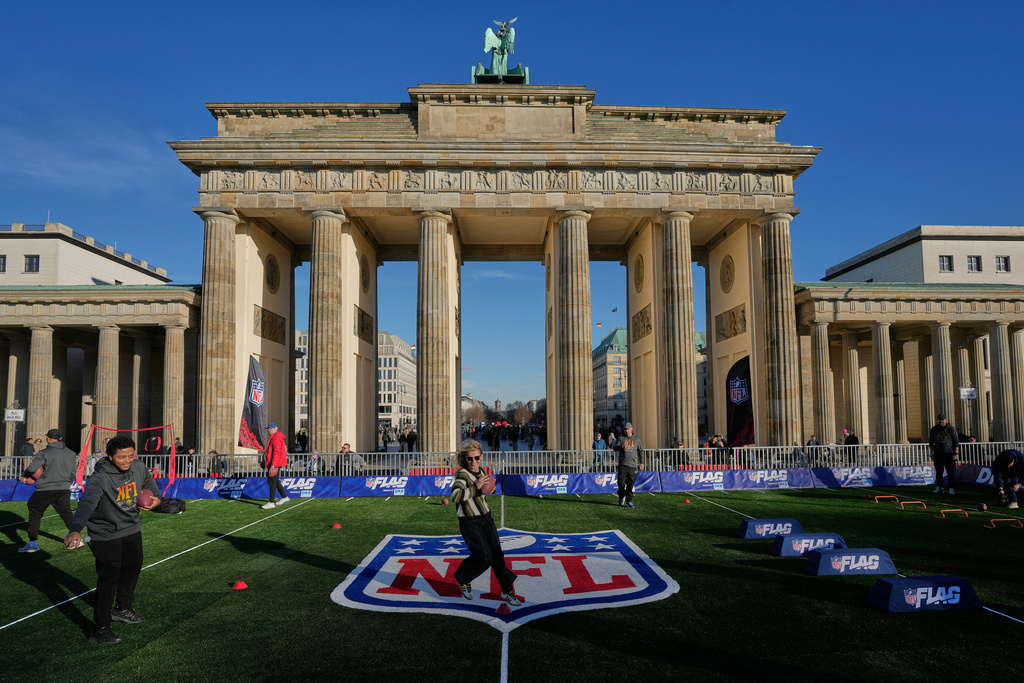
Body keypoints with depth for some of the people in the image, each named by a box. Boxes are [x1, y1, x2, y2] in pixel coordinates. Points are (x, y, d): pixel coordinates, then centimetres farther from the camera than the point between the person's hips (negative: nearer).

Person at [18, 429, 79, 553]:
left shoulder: (44, 453, -7)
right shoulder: (71, 454, 9)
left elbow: (31, 469, -11)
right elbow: (73, 473, 13)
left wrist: (24, 476, 11)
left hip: (45, 490, -5)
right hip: (64, 490, 5)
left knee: (34, 515, 9)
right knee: (67, 514, 15)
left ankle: (33, 543, 8)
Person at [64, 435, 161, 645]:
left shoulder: (139, 468, -8)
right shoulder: (100, 478, -27)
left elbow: (150, 484, 16)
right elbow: (87, 502, -43)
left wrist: (155, 498, -2)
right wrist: (76, 530, -57)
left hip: (132, 530, 7)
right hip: (106, 535, -7)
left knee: (133, 568, 22)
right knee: (108, 579, -8)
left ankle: (123, 609, 45)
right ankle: (100, 629, 4)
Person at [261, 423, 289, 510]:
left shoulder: (277, 438, -15)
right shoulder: (273, 437, 19)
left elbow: (276, 452, -23)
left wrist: (273, 465, -28)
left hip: (275, 463, -11)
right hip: (272, 464, 11)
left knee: (272, 482, -10)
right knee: (275, 481, 17)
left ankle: (271, 502, -9)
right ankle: (284, 497, 25)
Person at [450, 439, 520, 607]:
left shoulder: (481, 472, 7)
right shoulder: (462, 474, -16)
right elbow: (456, 496, -34)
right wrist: (476, 487, -34)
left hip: (486, 518, 7)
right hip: (470, 522, -7)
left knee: (497, 554, 4)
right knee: (485, 556, -10)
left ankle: (507, 591, 15)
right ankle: (462, 578, 17)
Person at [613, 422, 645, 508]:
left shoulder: (637, 439, 13)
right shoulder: (621, 438, 8)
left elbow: (641, 451, 18)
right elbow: (615, 448, -4)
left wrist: (641, 462, 11)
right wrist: (622, 447, -24)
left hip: (633, 465, 1)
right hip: (622, 465, -1)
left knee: (631, 484, -1)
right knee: (621, 482, -5)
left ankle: (629, 501, 8)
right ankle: (621, 497, 21)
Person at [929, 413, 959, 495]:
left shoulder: (951, 429, 1)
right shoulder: (934, 430, 10)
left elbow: (956, 442, -1)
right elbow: (931, 442, 16)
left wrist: (956, 453, -8)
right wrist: (932, 453, 9)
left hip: (949, 454, -3)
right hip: (938, 454, 3)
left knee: (951, 472, -4)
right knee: (938, 472, 7)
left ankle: (952, 489, 1)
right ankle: (939, 488, 16)